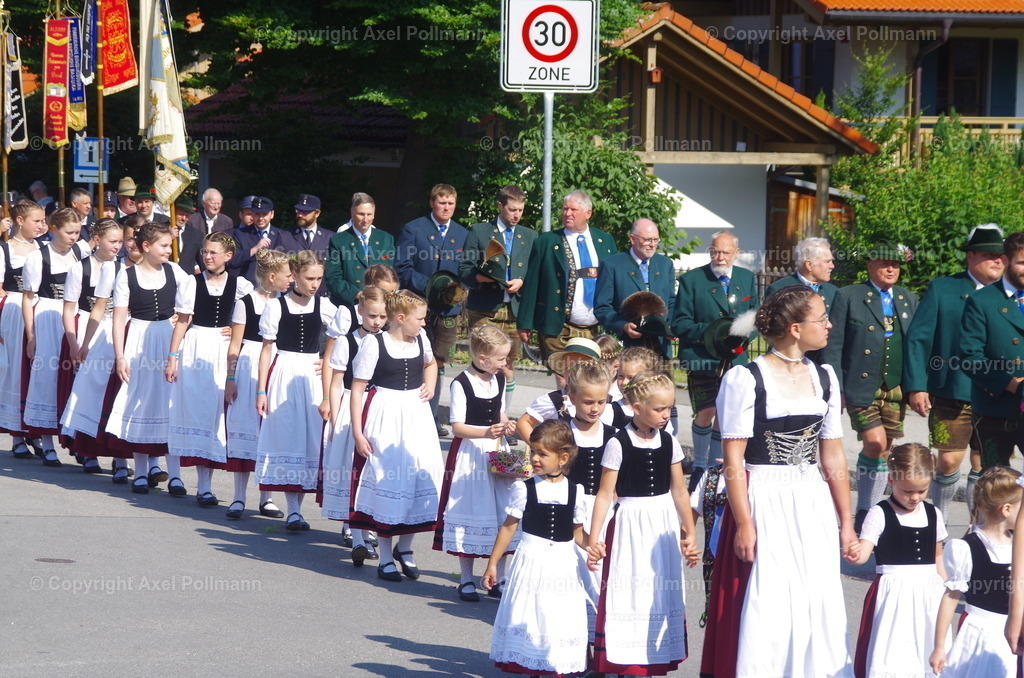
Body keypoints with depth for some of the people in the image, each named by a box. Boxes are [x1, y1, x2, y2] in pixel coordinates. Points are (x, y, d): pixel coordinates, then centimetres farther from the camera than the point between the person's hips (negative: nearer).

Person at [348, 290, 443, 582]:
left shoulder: (420, 339, 6)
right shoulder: (374, 344, -12)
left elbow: (430, 364, 30)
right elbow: (357, 388, -10)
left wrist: (430, 385, 8)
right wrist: (357, 432, -14)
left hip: (416, 415, 6)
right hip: (385, 417, -5)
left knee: (421, 477, 2)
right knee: (386, 481, 0)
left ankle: (405, 546, 23)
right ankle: (386, 557, 12)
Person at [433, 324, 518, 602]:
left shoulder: (499, 380, 8)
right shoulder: (461, 384, -14)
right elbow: (457, 427, -15)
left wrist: (506, 425, 0)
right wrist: (486, 432, -28)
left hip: (496, 453, 6)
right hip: (469, 455, -6)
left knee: (500, 515, 6)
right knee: (470, 514, 0)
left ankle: (499, 578, 15)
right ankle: (466, 580, 10)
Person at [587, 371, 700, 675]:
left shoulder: (669, 443, 3)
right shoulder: (618, 444, -10)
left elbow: (680, 492, 10)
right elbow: (605, 493, -9)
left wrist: (690, 533, 12)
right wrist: (594, 538, -13)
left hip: (663, 525, 5)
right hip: (630, 525, -4)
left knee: (661, 593, 7)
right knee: (626, 593, -3)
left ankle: (653, 663, 15)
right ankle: (618, 666, 2)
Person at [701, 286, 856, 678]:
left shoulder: (823, 377, 9)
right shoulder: (745, 380, -9)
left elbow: (832, 456, 12)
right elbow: (733, 460, -11)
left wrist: (846, 521, 11)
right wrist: (744, 523, -15)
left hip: (813, 505, 5)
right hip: (764, 505, -5)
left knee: (821, 608, 4)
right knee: (766, 611, -4)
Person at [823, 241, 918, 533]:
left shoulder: (909, 299, 13)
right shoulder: (848, 297, 0)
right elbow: (833, 346, -2)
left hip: (896, 388, 4)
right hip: (861, 386, -4)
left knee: (884, 451, 4)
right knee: (875, 443, -15)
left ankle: (868, 515, 14)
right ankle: (862, 515, 0)